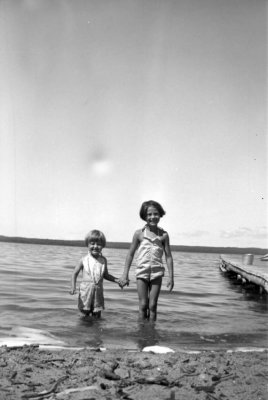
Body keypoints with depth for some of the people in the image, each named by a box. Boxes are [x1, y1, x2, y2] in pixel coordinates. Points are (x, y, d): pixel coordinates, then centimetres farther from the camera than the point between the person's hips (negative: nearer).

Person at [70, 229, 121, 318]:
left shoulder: (103, 260, 4)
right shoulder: (84, 260, -4)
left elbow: (105, 275, 16)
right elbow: (75, 273, 3)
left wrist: (117, 280, 4)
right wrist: (73, 286, -9)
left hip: (98, 291, 2)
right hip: (85, 291, -2)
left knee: (97, 316, 5)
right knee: (85, 313, 3)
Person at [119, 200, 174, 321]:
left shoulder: (164, 235, 2)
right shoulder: (139, 234, 0)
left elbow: (168, 256, 4)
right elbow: (130, 254, 5)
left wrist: (171, 277, 0)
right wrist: (125, 275, 2)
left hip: (157, 272, 1)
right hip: (142, 272, 0)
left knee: (153, 305, 3)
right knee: (143, 305, 1)